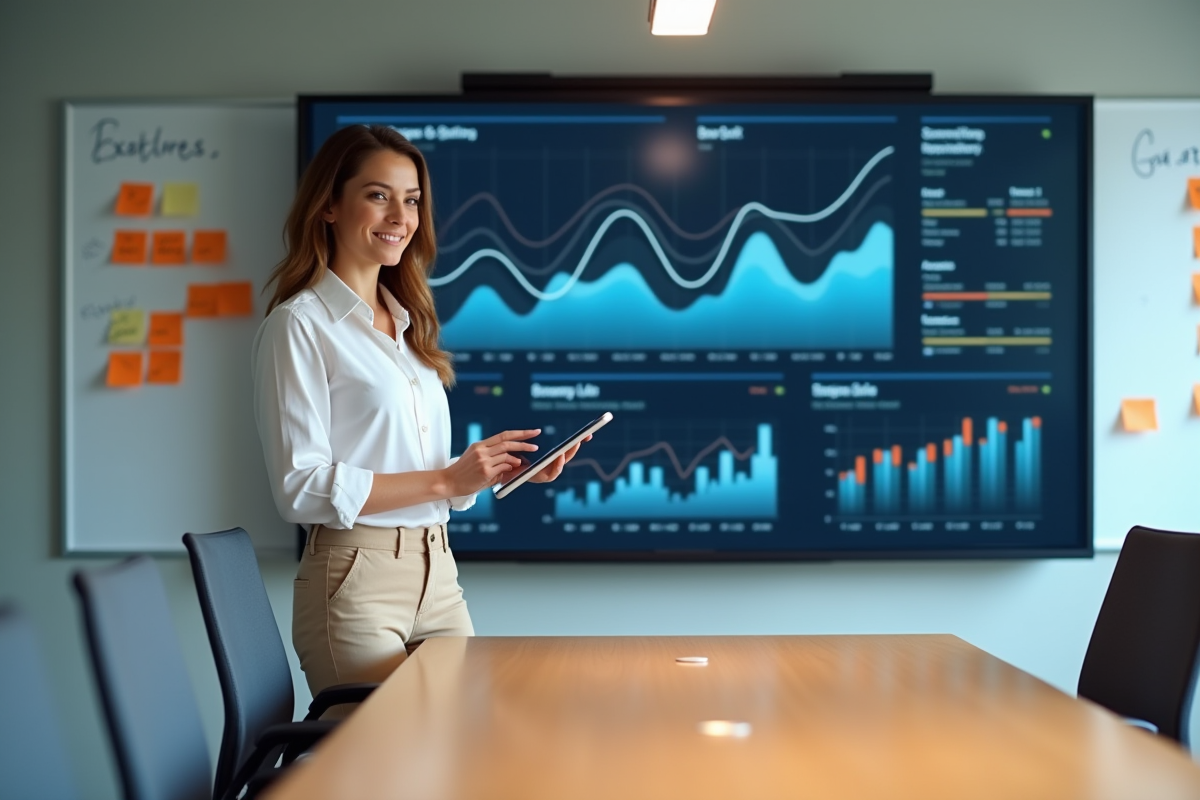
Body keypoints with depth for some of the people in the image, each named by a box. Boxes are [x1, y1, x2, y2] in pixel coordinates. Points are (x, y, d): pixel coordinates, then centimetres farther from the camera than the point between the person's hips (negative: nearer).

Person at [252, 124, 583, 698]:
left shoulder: (408, 324, 17)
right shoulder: (298, 325, -7)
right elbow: (301, 487, -15)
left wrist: (508, 470, 1)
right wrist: (446, 480, -17)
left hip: (438, 577, 7)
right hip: (356, 580, -7)